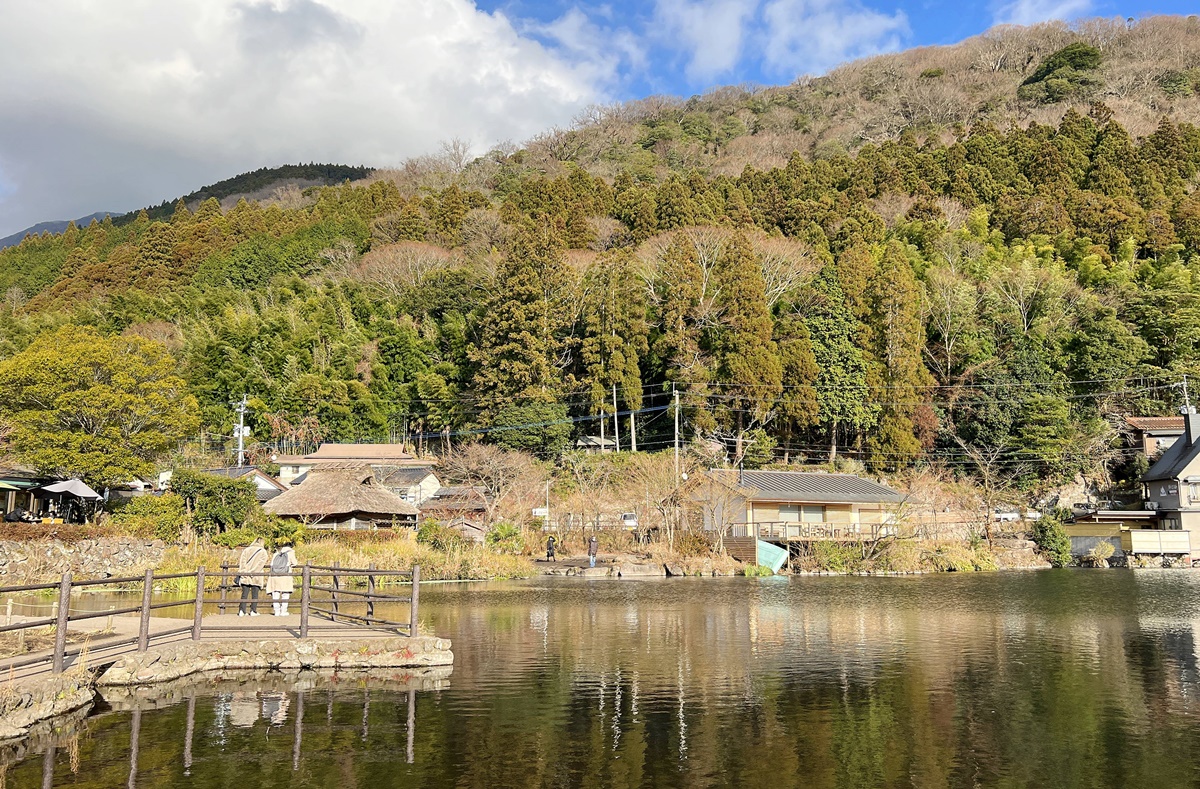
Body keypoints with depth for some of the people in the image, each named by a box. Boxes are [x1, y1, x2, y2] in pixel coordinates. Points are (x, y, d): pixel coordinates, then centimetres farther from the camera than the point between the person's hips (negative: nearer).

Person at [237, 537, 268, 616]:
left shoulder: (247, 549, 11)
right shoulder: (263, 552, 3)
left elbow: (242, 561, 3)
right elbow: (261, 563, -9)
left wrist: (242, 572, -2)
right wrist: (253, 572, -10)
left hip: (245, 576, 2)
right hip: (256, 576, -2)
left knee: (244, 593, 5)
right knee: (255, 594, 3)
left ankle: (242, 610, 0)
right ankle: (253, 611, 1)